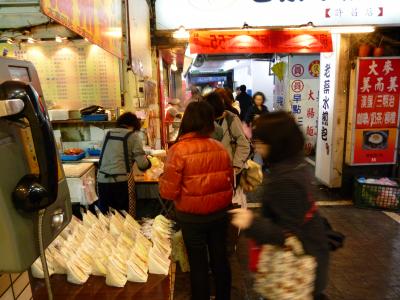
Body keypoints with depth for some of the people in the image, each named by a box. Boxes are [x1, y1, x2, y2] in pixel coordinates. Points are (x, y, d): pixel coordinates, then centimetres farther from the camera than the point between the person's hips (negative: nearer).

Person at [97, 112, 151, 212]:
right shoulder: (134, 136, 0)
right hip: (119, 181, -4)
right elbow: (142, 164, -4)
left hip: (102, 180, 5)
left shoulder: (108, 133, 14)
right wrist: (148, 163, 18)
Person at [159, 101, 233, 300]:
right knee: (220, 259, 20)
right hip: (220, 214, 4)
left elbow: (168, 192, -16)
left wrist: (163, 178, 4)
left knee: (198, 264, 14)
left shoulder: (178, 150, -18)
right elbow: (230, 181, 5)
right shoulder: (220, 148, -5)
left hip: (192, 217, -4)